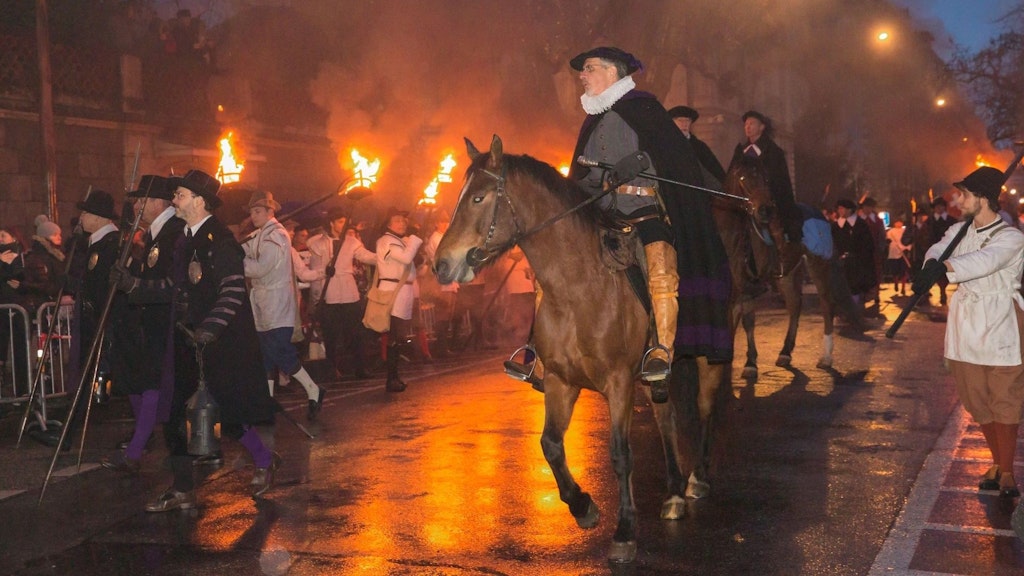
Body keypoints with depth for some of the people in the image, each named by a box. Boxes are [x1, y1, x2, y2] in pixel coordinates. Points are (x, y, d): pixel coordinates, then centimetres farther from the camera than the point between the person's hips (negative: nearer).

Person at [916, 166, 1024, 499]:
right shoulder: (960, 231, 8)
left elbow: (984, 260, -31)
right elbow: (939, 250, -9)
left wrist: (942, 268, -47)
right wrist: (933, 264, -34)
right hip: (968, 322, 6)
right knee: (978, 400, 11)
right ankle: (997, 463, 25)